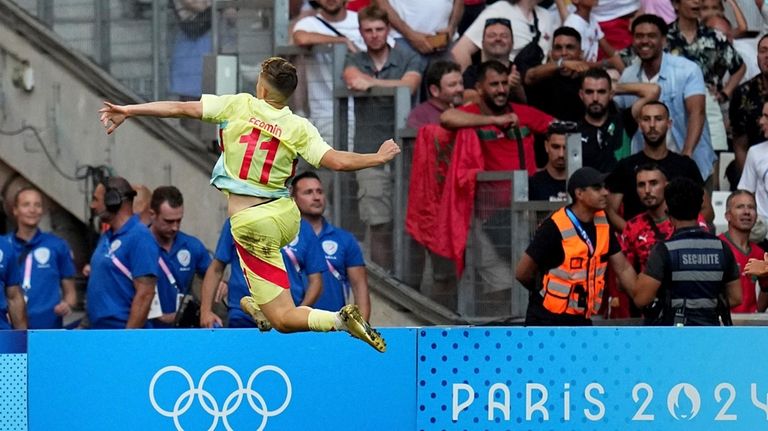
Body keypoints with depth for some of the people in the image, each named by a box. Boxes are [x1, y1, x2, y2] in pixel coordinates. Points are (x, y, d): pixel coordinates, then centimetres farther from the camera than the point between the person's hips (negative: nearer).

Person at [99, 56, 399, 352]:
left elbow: (182, 109, -8)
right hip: (286, 217, 5)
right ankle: (261, 304, 49)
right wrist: (378, 158, 6)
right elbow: (337, 161, -11)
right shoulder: (299, 128, -3)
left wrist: (127, 110, -3)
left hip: (253, 225, -5)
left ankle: (340, 320, -27)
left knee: (283, 319, -3)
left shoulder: (239, 106, -7)